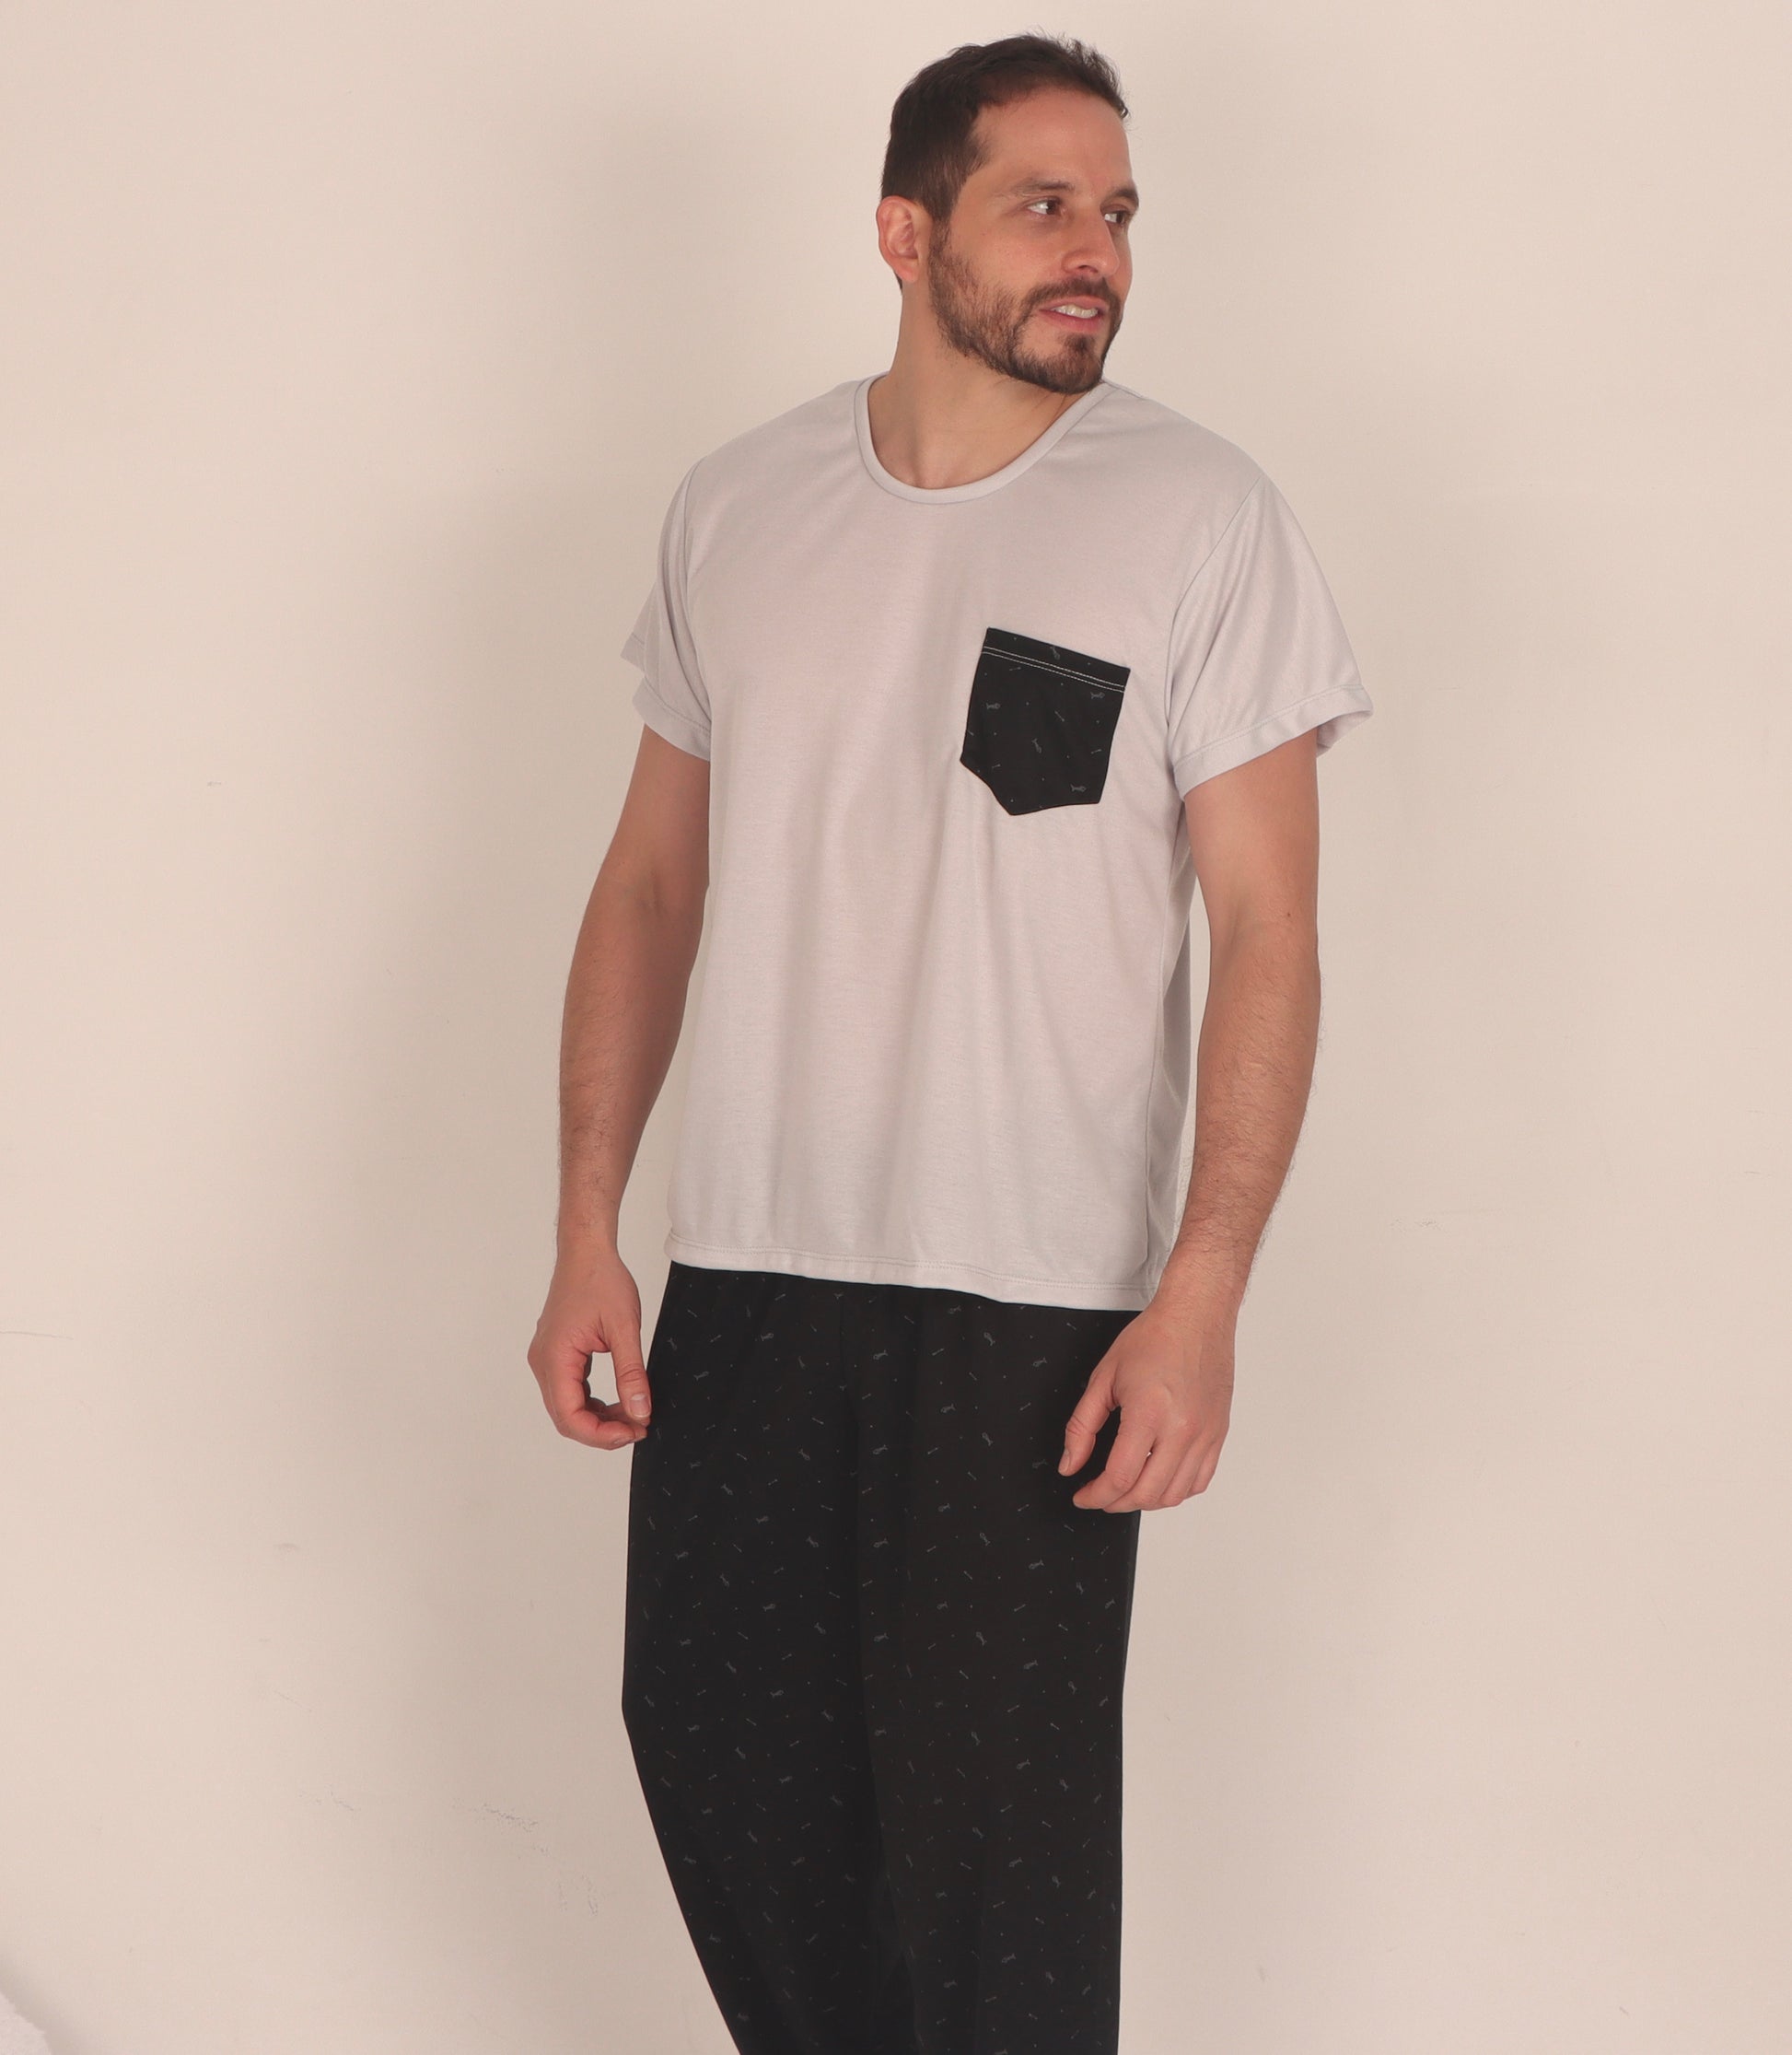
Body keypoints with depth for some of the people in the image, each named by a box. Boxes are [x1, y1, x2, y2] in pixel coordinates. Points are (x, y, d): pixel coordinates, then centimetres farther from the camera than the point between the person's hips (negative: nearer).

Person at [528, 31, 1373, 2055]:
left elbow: (1267, 928, -8)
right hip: (747, 1269, 4)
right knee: (714, 1740, 13)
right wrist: (584, 1233, 6)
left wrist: (1202, 1298, -16)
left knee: (991, 1823, -1)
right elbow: (654, 879, 11)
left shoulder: (1201, 517, -6)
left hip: (1037, 1298, -4)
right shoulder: (736, 507, 5)